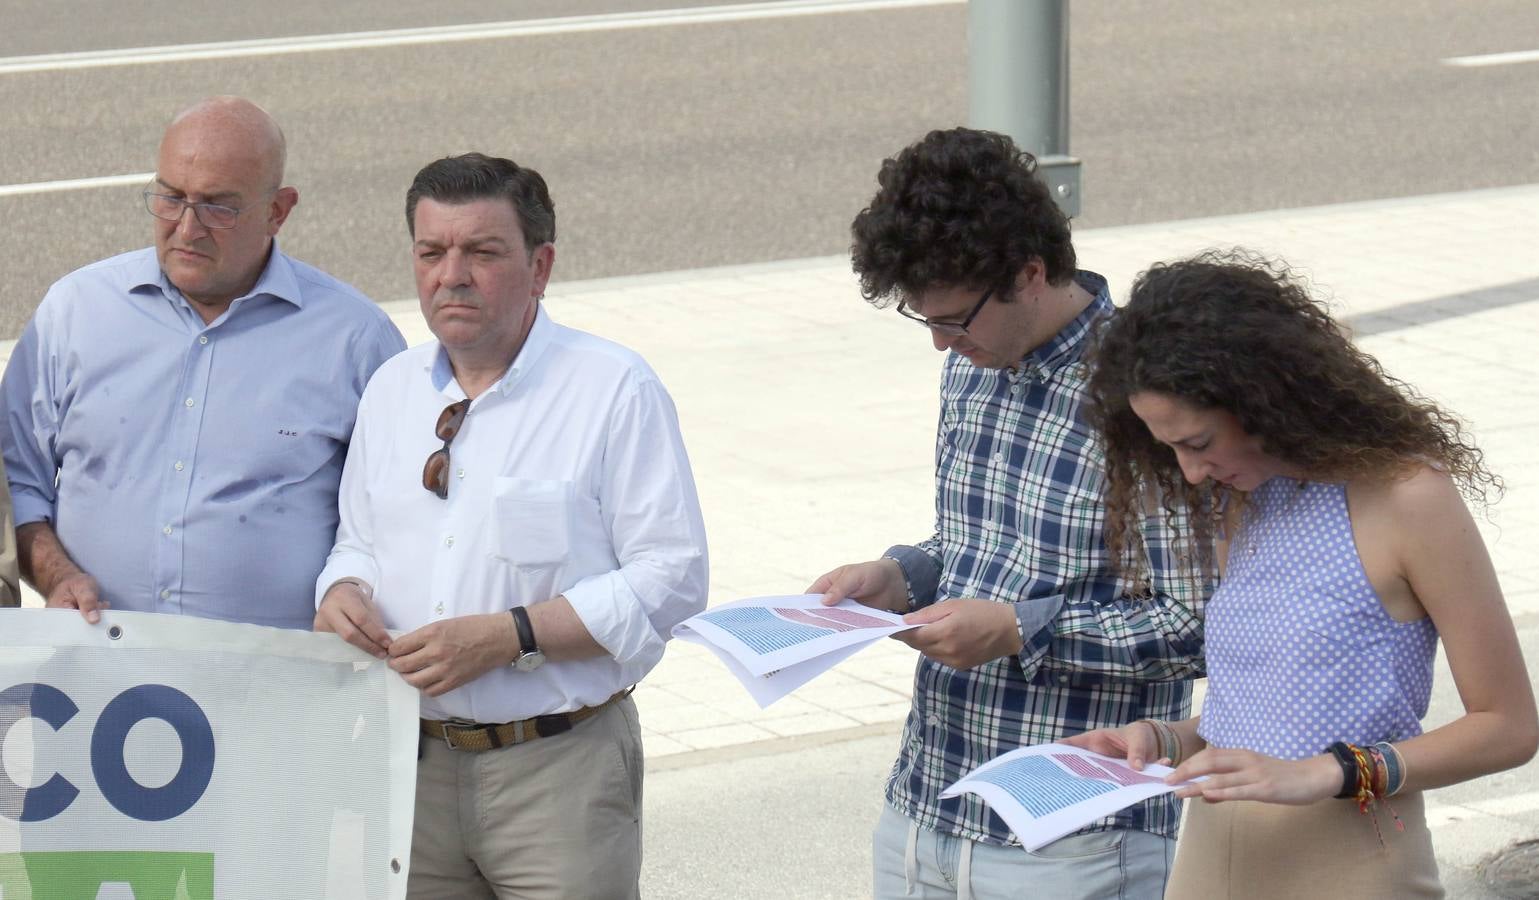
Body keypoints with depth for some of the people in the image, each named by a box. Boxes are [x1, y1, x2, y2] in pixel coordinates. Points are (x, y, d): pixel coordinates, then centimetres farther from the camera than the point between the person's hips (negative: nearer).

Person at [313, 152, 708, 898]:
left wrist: (509, 635, -19)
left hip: (558, 767, -5)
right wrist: (344, 593, -1)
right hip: (414, 767, 5)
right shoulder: (393, 389, 14)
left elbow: (673, 577, -11)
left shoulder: (613, 389, -6)